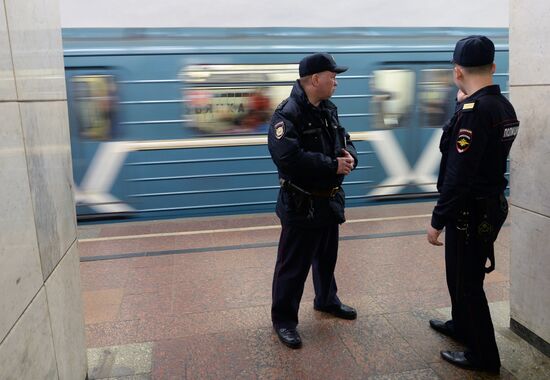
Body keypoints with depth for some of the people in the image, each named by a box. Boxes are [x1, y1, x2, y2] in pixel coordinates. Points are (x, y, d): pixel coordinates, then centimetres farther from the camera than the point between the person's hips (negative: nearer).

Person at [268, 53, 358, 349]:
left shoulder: (329, 110, 8)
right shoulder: (287, 114, -20)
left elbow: (345, 142, 15)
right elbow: (289, 158, -33)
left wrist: (349, 157, -10)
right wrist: (334, 166, -25)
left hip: (330, 200, 9)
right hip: (301, 205, -8)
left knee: (327, 257, 24)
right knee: (293, 265, 2)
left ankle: (326, 300, 45)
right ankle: (283, 319, 19)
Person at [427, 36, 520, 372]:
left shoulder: (474, 110, -22)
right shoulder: (503, 106, 5)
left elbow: (458, 175, -26)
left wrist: (437, 221, -20)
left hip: (470, 212, -9)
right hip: (491, 205, 9)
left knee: (466, 281, 6)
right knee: (465, 274, 25)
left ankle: (484, 355, 21)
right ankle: (462, 325, 44)